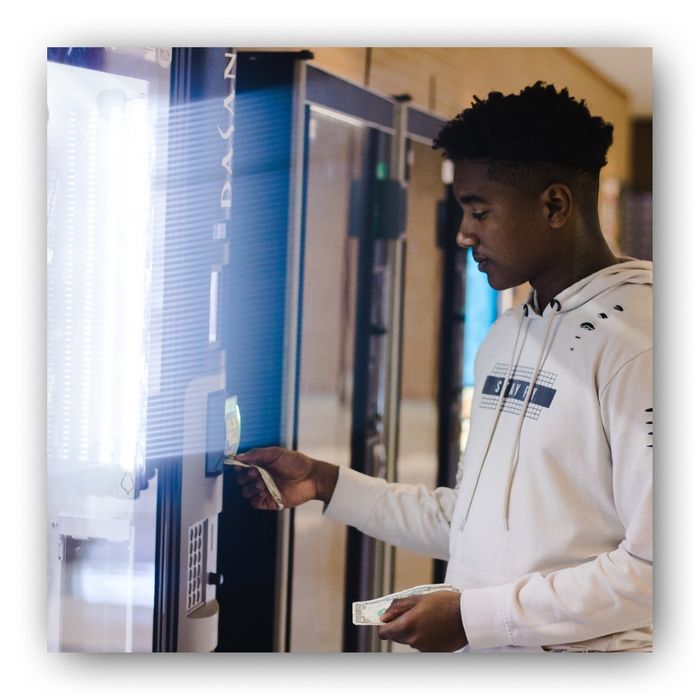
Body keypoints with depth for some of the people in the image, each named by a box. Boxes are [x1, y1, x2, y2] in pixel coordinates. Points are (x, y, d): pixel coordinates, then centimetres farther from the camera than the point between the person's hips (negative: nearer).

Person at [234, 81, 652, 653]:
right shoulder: (506, 337, 12)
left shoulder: (632, 339, -15)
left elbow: (651, 568, -21)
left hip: (580, 649, -7)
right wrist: (325, 483, 11)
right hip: (475, 650, 7)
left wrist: (472, 616, -18)